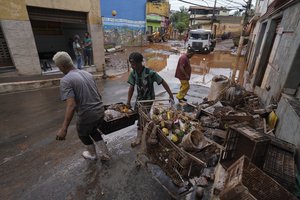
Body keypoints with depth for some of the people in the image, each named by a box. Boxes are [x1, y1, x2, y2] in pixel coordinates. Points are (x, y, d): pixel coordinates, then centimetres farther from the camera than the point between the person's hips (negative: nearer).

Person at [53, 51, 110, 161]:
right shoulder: (87, 73, 6)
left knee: (83, 134, 26)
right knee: (93, 130, 32)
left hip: (87, 116, -6)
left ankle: (92, 154, 48)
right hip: (100, 112, 6)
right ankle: (105, 154, 36)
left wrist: (64, 129, -24)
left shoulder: (66, 80, -15)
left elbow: (71, 105, -25)